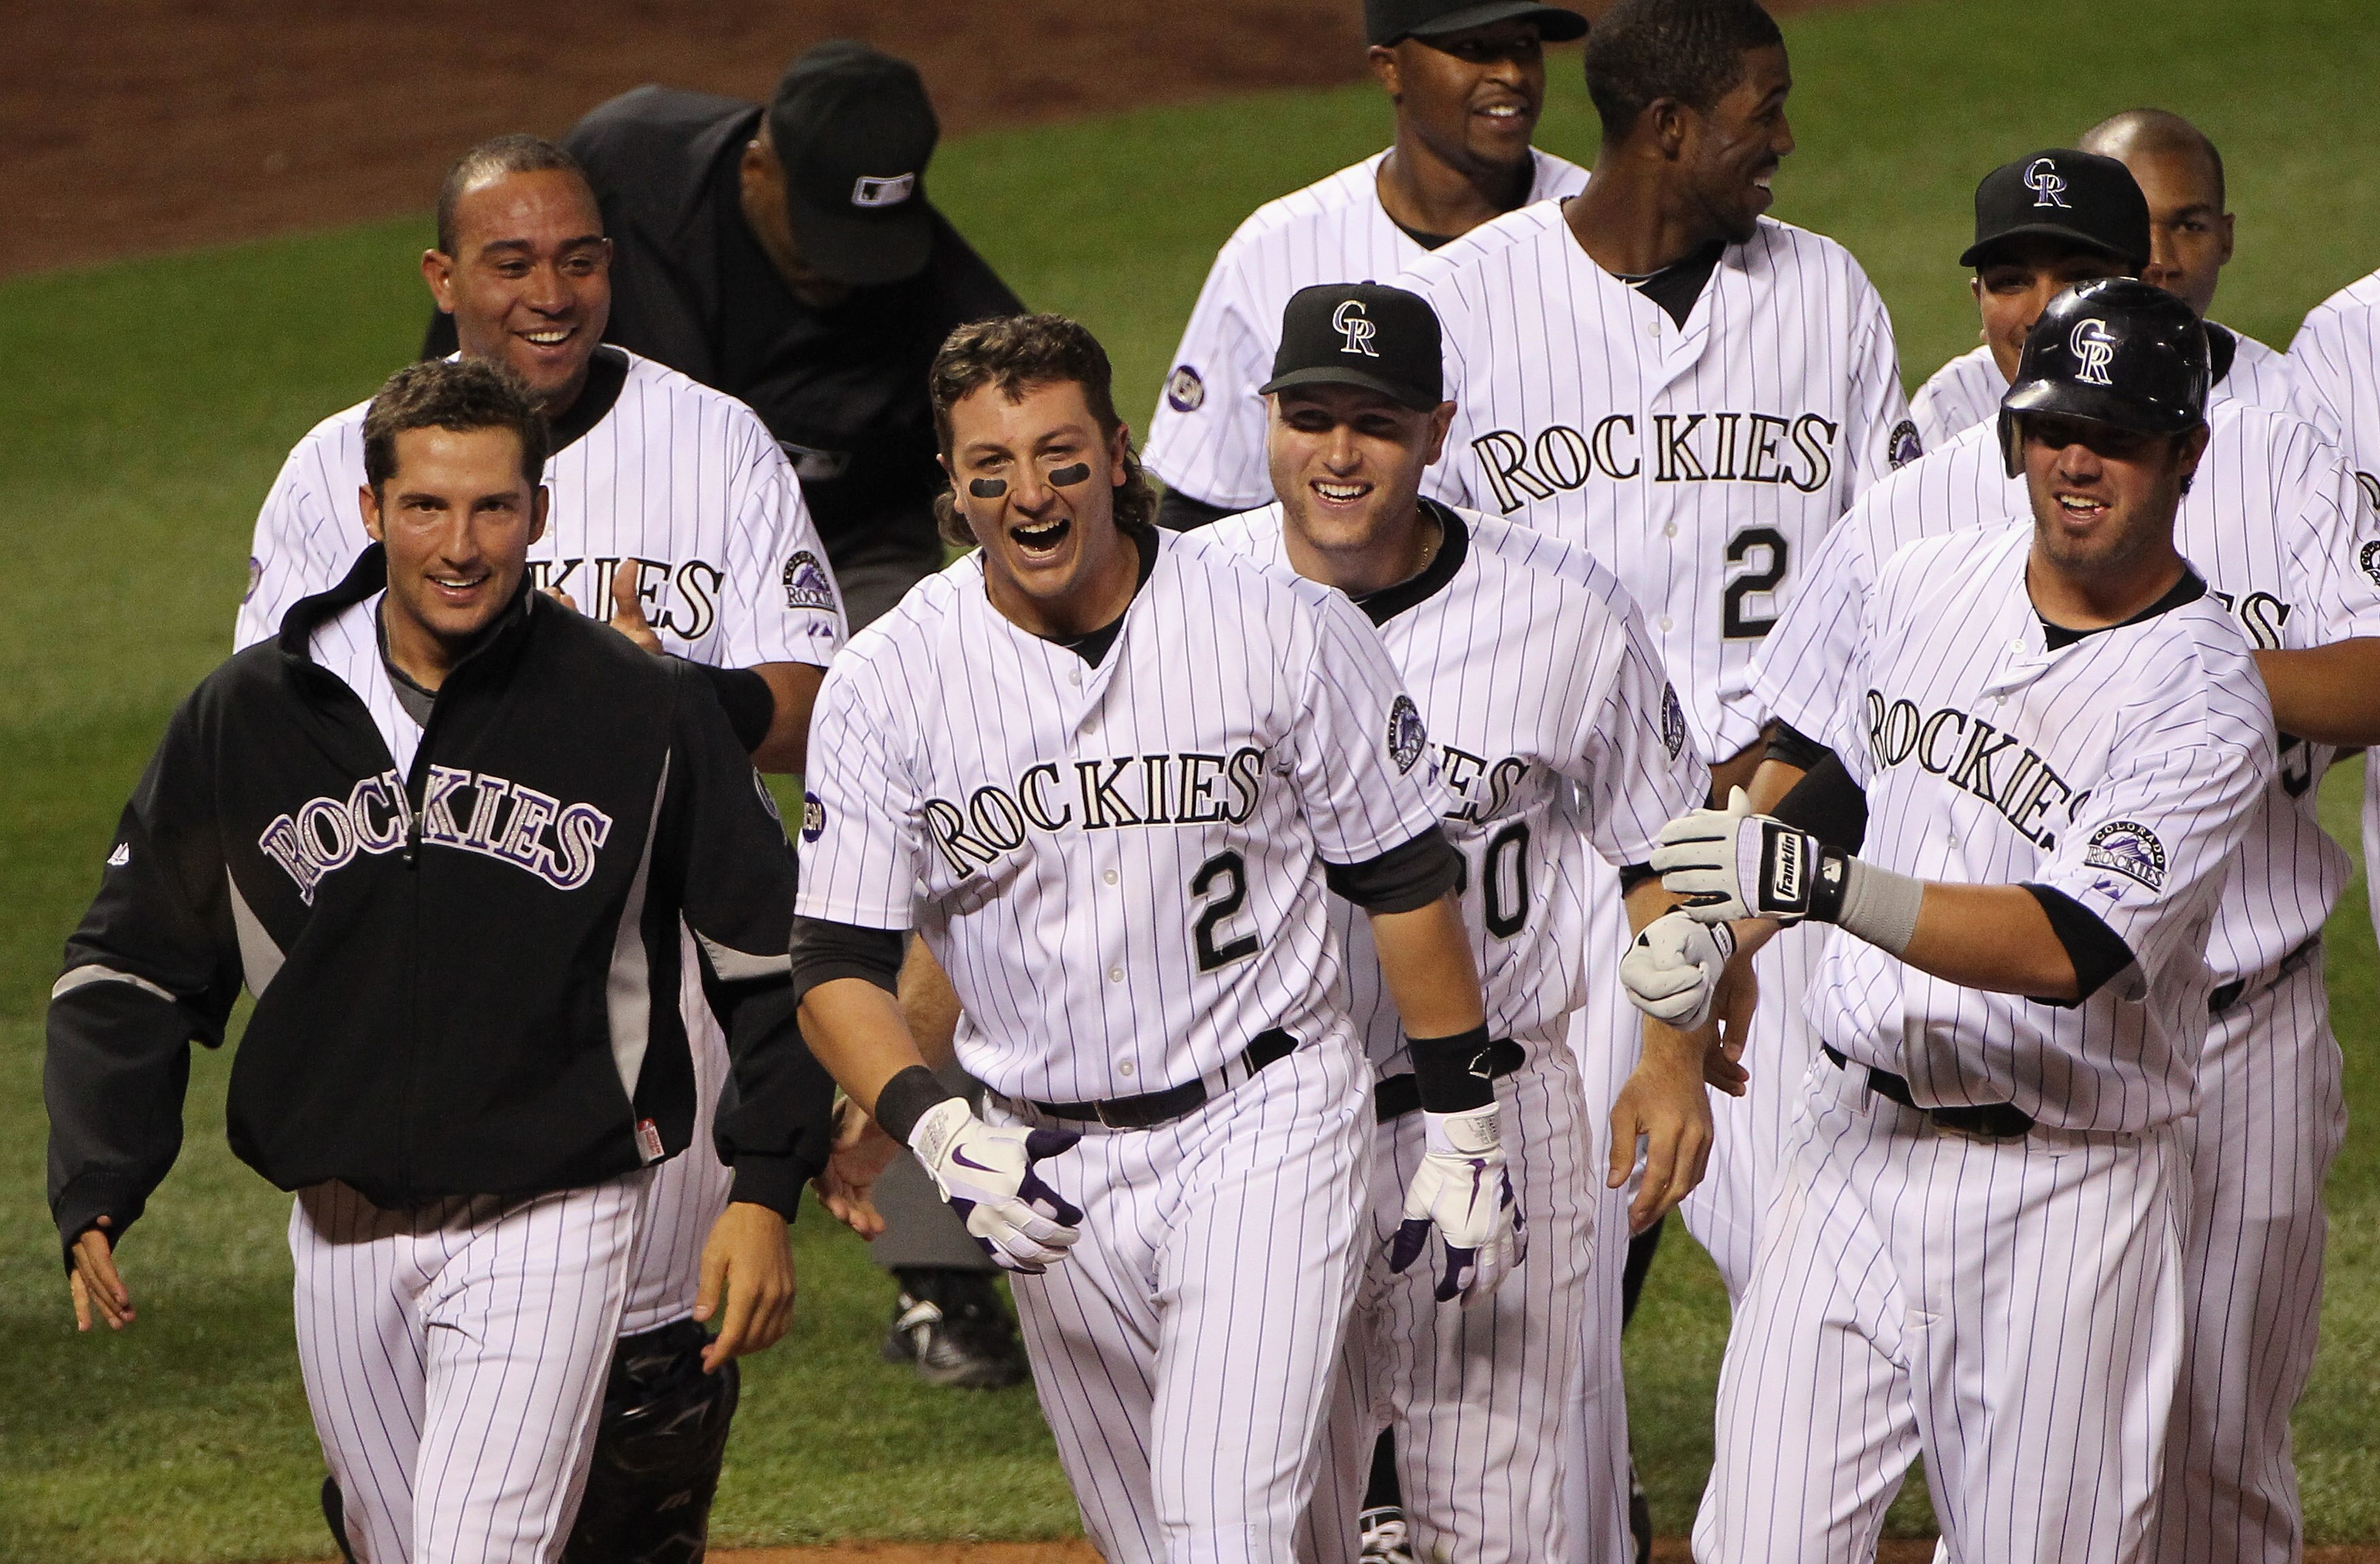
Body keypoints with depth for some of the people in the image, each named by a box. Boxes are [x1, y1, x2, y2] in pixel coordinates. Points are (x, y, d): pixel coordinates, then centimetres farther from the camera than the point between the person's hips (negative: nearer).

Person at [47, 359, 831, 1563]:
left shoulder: (647, 716, -6)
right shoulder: (247, 718, 1)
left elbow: (773, 960, 2)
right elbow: (130, 967, 8)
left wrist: (766, 1192, -7)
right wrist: (97, 1191, -5)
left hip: (548, 1224, -4)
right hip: (343, 1235, 4)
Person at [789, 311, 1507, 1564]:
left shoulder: (1282, 626, -10)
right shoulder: (886, 684, -7)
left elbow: (1403, 880, 0)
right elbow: (837, 966, -8)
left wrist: (1464, 1129, 1)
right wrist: (939, 1132, -26)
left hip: (1264, 1128, -3)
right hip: (1052, 1164, 3)